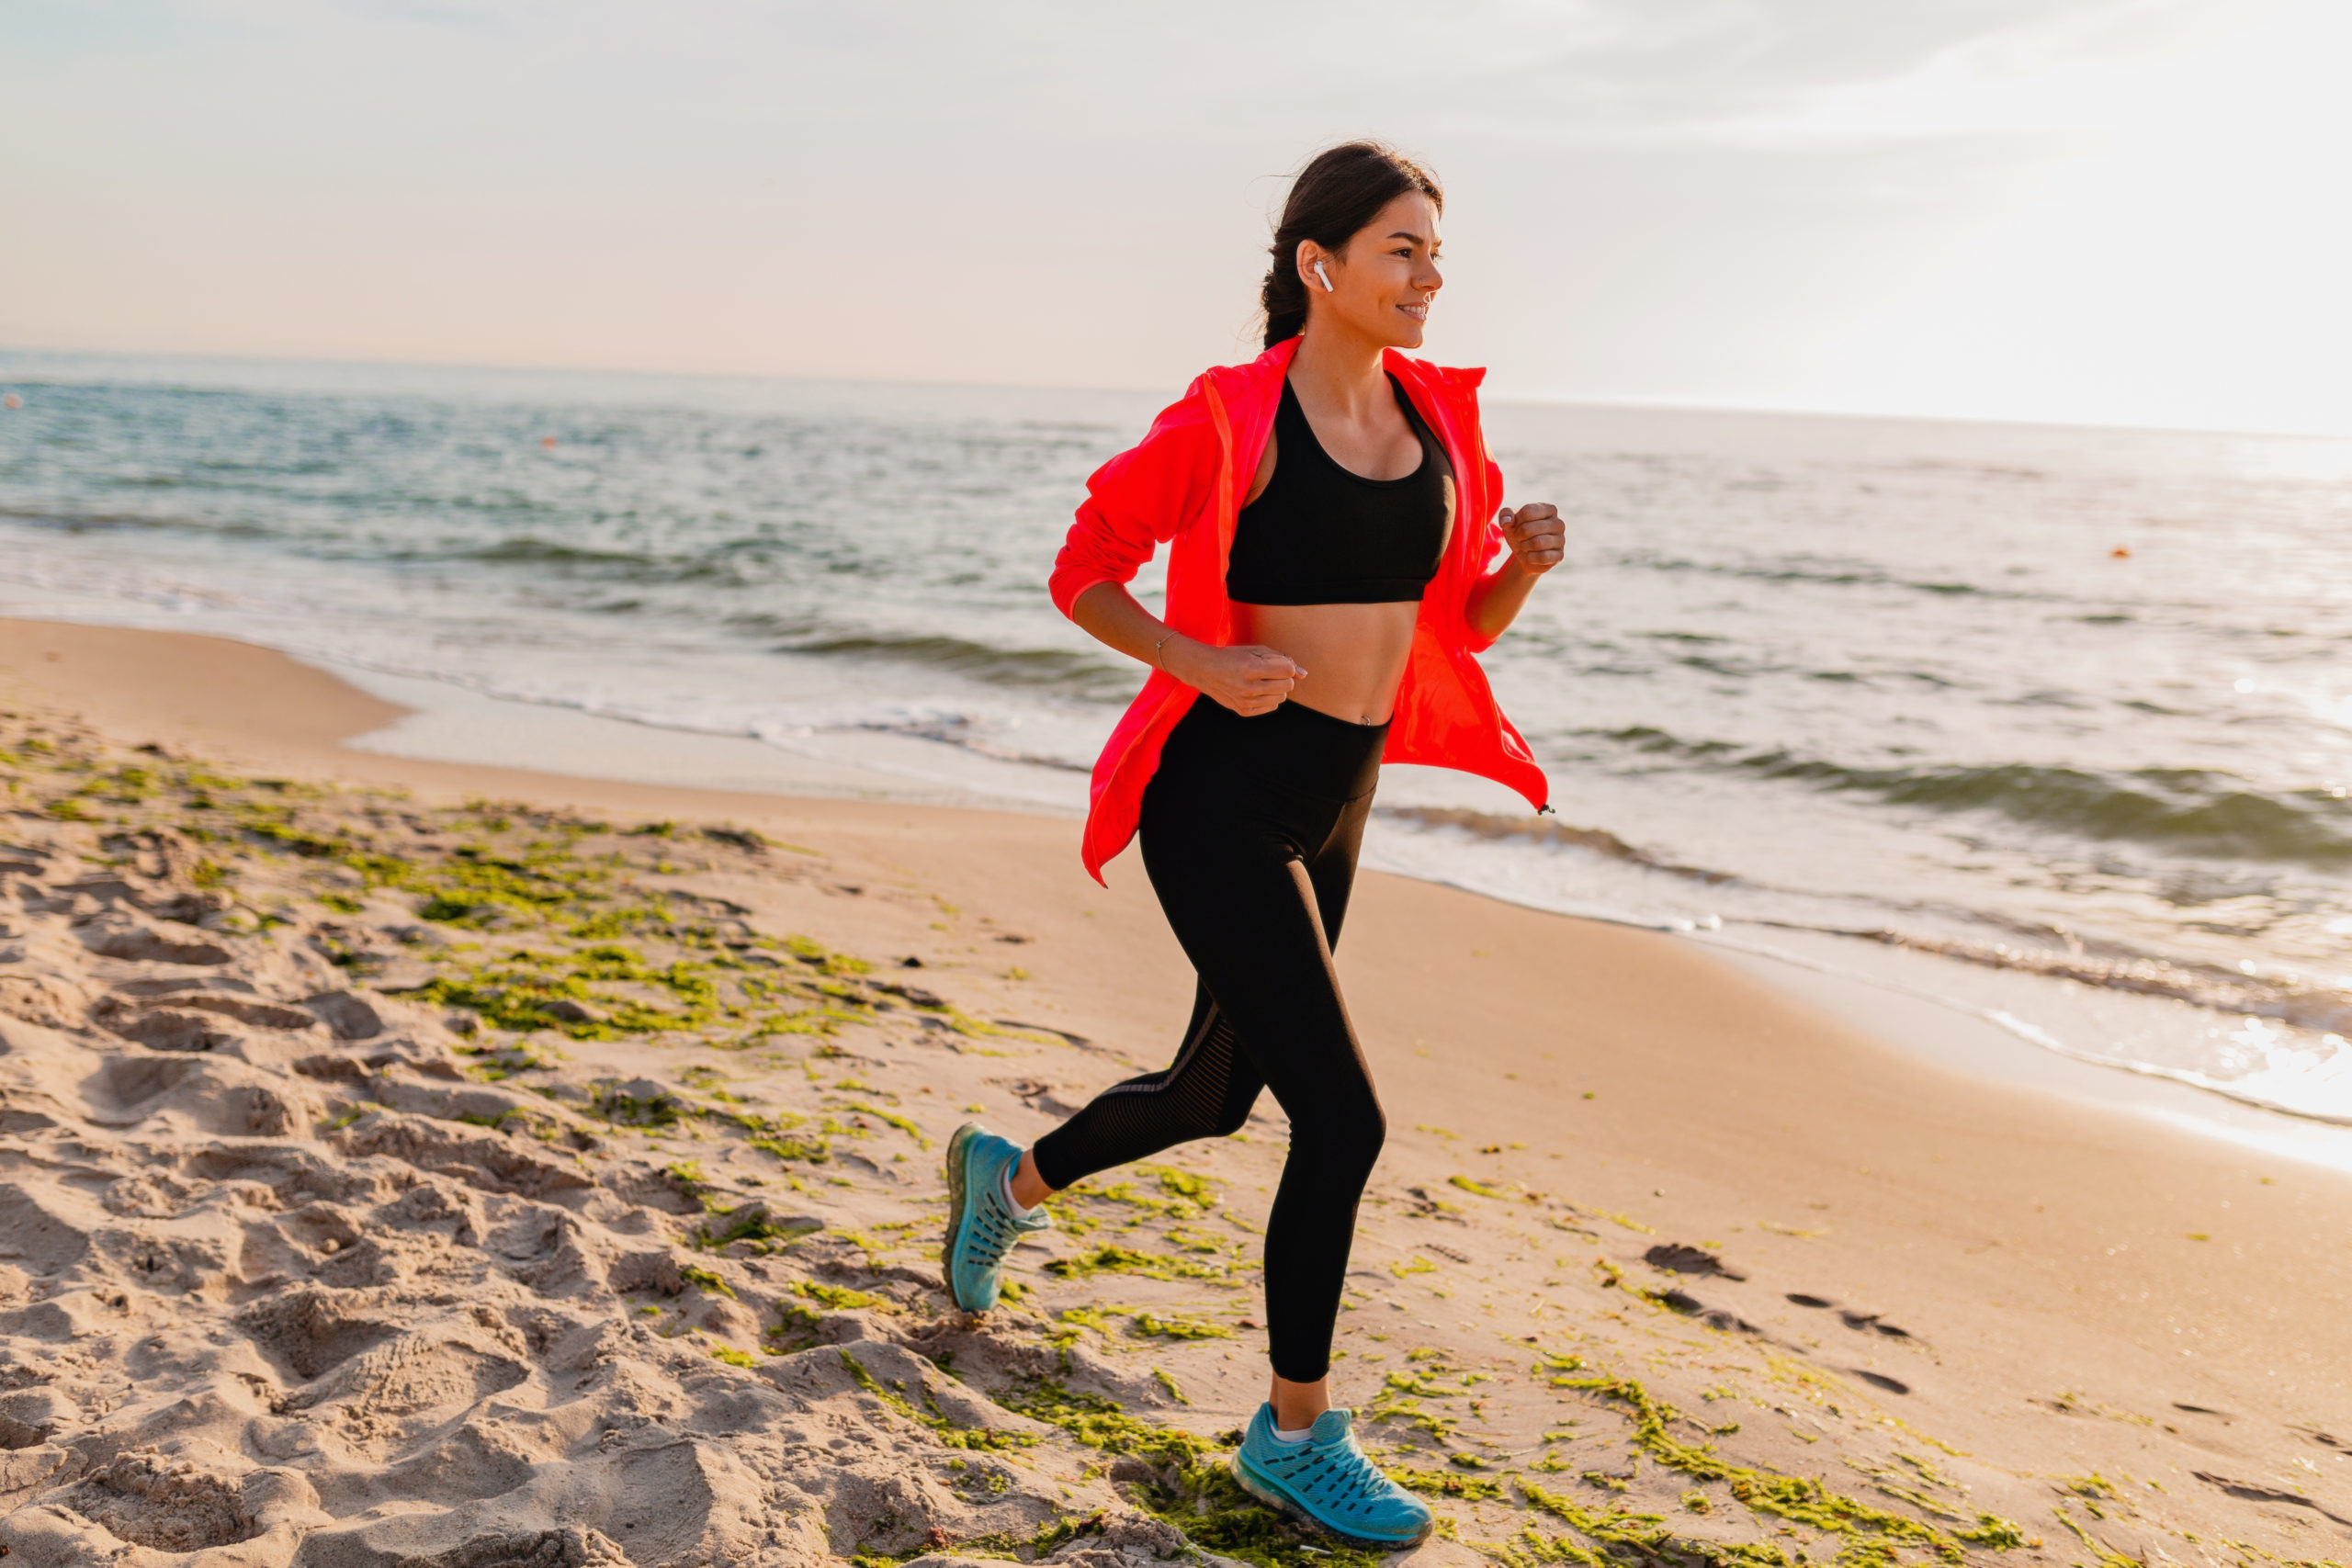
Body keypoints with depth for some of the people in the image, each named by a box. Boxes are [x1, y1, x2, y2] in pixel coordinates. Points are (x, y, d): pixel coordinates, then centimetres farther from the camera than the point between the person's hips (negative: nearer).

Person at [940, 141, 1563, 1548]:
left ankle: (1011, 1178, 48)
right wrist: (1206, 665, -21)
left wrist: (1524, 564, -8)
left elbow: (1463, 627, 13)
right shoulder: (1234, 419, -11)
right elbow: (1085, 573, -6)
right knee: (1344, 1117, -8)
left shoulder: (1442, 418, 8)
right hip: (1223, 799, -7)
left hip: (1334, 807, 8)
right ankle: (1297, 1433, 12)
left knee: (1216, 1095, 20)